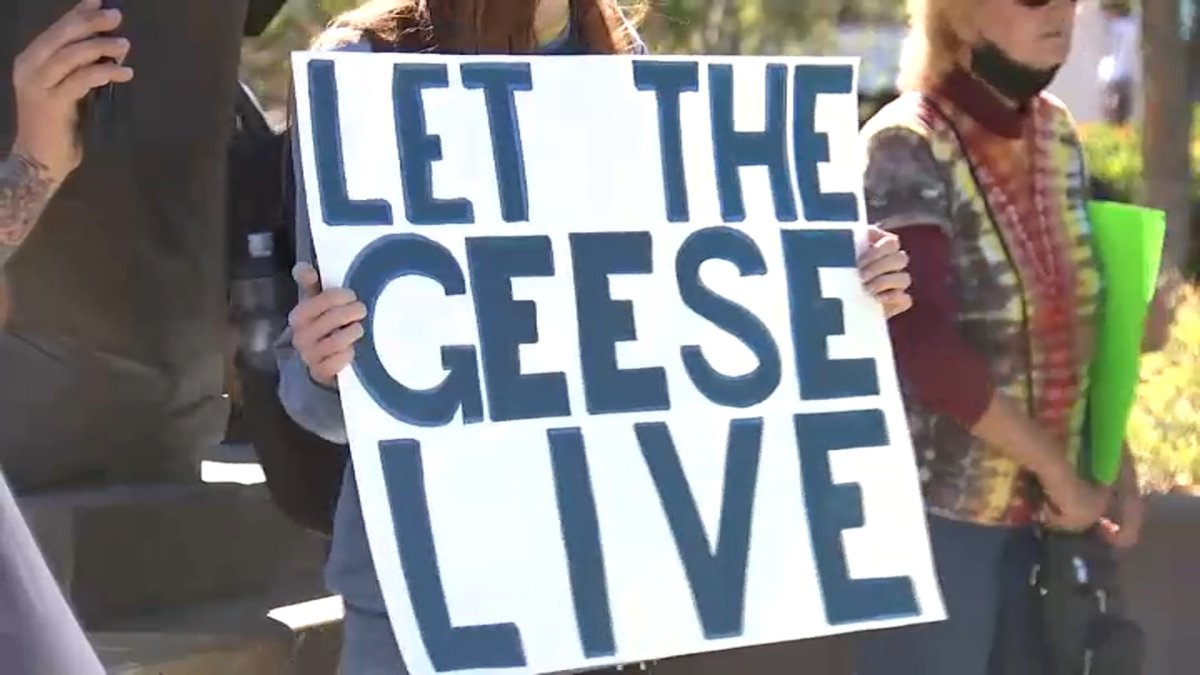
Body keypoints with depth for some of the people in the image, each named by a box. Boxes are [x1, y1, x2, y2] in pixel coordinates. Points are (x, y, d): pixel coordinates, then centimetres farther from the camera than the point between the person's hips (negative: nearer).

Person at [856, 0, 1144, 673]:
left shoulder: (1058, 135, 6)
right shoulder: (906, 150, -15)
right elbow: (928, 348, -23)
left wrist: (1115, 461, 2)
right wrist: (1058, 471, -18)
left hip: (1030, 512, 6)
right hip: (931, 512, -6)